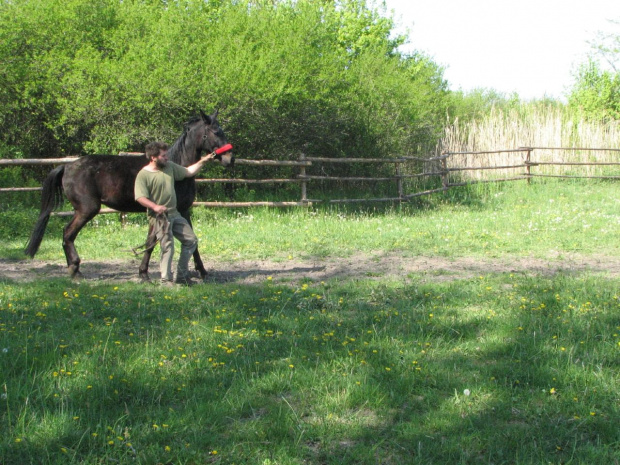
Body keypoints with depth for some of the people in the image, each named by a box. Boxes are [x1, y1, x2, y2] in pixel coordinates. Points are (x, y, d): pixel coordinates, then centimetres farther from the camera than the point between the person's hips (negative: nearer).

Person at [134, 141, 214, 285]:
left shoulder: (170, 167, 8)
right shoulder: (143, 175, -13)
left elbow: (188, 172, 19)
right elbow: (140, 197, -21)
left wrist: (203, 161, 11)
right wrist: (155, 206, -35)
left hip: (174, 214, 8)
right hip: (159, 216, -8)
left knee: (191, 241, 9)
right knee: (168, 247, -15)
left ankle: (182, 275, 19)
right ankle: (166, 280, -4)